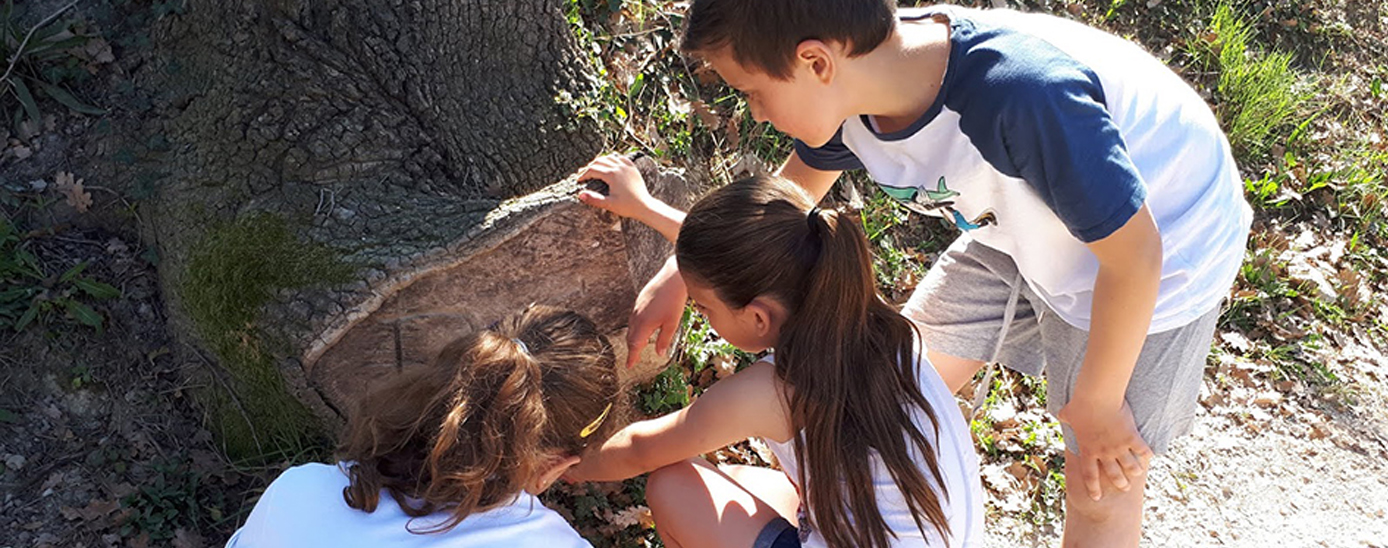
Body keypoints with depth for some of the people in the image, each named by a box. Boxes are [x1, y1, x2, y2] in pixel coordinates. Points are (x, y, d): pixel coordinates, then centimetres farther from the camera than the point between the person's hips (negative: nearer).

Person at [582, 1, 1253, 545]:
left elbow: (1133, 254, -30)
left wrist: (1095, 403, -16)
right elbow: (795, 186, 3)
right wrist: (678, 276, 4)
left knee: (1099, 484, 3)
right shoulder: (860, 83, -19)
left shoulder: (1021, 95, -43)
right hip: (1020, 231, 7)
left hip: (1167, 246, -6)